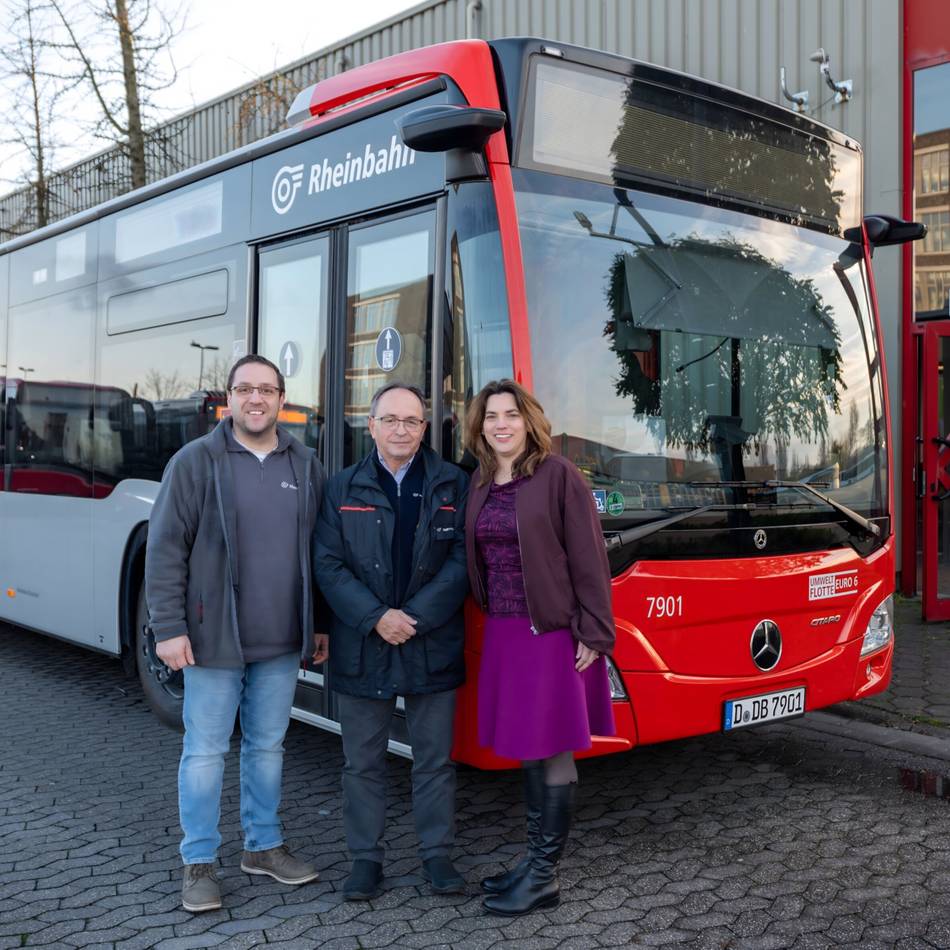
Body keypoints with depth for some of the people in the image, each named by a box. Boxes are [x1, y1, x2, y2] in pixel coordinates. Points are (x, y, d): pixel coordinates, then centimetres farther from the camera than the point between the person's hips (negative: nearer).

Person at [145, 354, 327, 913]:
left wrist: (322, 624, 11)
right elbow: (166, 549, -6)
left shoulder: (306, 466, 6)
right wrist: (169, 628, -11)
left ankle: (264, 845, 30)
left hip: (282, 642, 4)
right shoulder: (196, 461, -5)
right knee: (206, 751, 4)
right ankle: (199, 862, 18)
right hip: (214, 638, -3)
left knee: (268, 746, 15)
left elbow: (320, 552, 12)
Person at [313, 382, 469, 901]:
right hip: (360, 649, 1)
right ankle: (365, 857, 23)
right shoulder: (343, 488, 3)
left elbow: (461, 562, -3)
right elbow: (327, 565, -2)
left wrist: (415, 617, -14)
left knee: (435, 758, 9)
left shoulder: (452, 485, 2)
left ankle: (437, 854, 23)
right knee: (362, 761, 10)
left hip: (433, 647, 0)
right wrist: (375, 619, -14)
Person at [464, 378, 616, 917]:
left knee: (552, 749, 1)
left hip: (553, 630, -7)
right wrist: (490, 617, 8)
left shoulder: (558, 476, -9)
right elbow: (477, 558, 14)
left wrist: (595, 632, -13)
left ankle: (544, 877, 11)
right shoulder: (480, 484, 10)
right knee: (528, 748, 15)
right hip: (503, 631, 7)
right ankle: (537, 862, 28)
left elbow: (589, 559, -11)